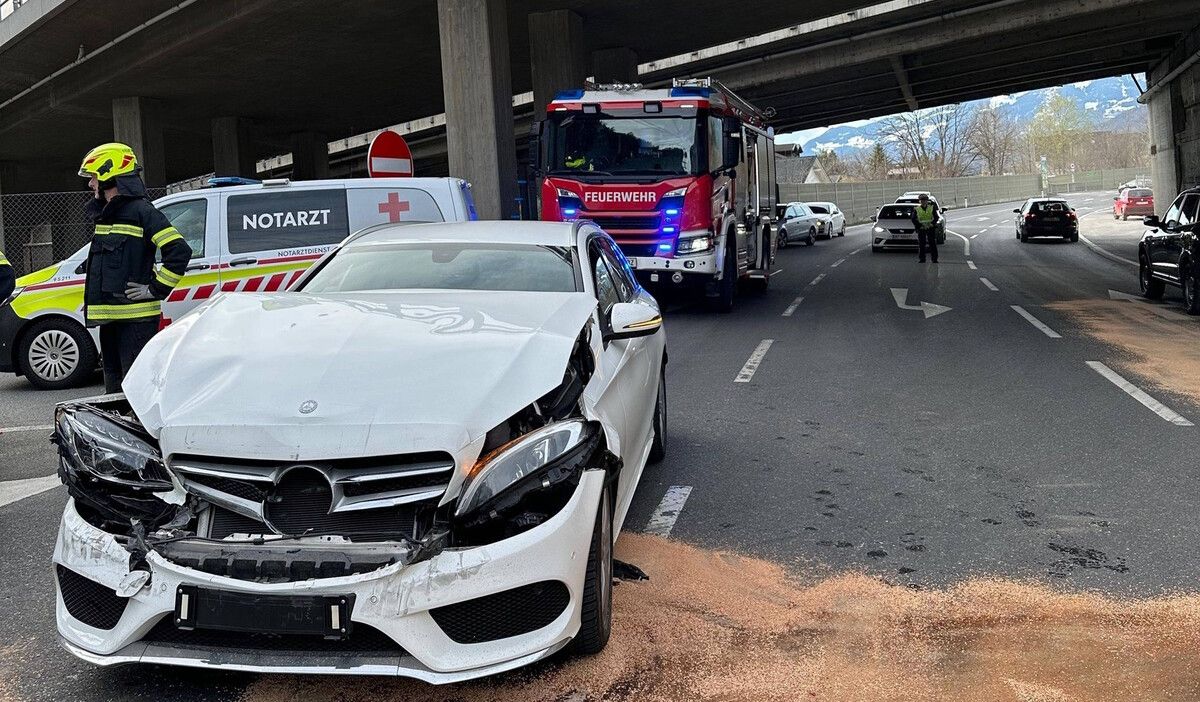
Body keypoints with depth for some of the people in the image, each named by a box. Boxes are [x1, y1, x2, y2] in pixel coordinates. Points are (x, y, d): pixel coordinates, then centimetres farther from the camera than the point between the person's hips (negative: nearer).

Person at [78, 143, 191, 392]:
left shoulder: (141, 211, -11)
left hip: (136, 318, -10)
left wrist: (156, 289, -18)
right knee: (115, 389, 16)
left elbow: (180, 251, -21)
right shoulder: (105, 215, 19)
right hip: (110, 316, 10)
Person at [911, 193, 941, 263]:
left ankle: (934, 258, 4)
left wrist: (932, 224, -12)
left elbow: (936, 217, 4)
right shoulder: (916, 209, 4)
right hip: (921, 229, 0)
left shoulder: (932, 208, 6)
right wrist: (920, 225, -10)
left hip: (931, 228, 0)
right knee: (921, 244, -1)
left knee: (933, 244, 0)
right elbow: (914, 219, 2)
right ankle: (922, 258, 5)